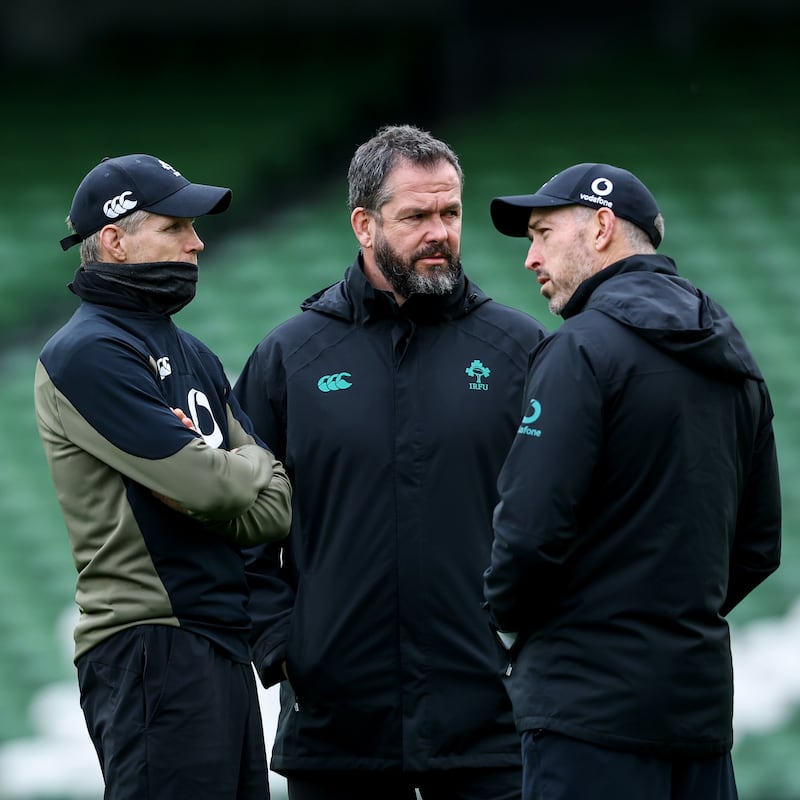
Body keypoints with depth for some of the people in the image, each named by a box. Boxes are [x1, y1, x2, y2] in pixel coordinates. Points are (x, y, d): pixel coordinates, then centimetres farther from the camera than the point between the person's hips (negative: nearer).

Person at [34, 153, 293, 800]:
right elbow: (204, 487, -17)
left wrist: (206, 468, -8)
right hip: (151, 643, -9)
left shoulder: (193, 356, 21)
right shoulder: (88, 353, -8)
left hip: (223, 642, 9)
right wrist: (253, 469, 5)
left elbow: (275, 510, 12)